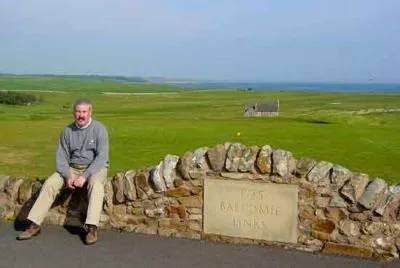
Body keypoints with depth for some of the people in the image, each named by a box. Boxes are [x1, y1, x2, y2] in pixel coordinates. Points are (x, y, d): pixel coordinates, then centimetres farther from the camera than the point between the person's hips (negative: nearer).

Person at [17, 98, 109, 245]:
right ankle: (34, 224, -15)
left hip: (95, 168, -4)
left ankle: (92, 227, -41)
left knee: (95, 183, -37)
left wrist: (85, 176, -27)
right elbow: (61, 156, 1)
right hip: (73, 168, 4)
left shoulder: (99, 129, -10)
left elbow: (102, 156, -17)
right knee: (50, 183, -19)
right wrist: (68, 176, -17)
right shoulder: (67, 131, 1)